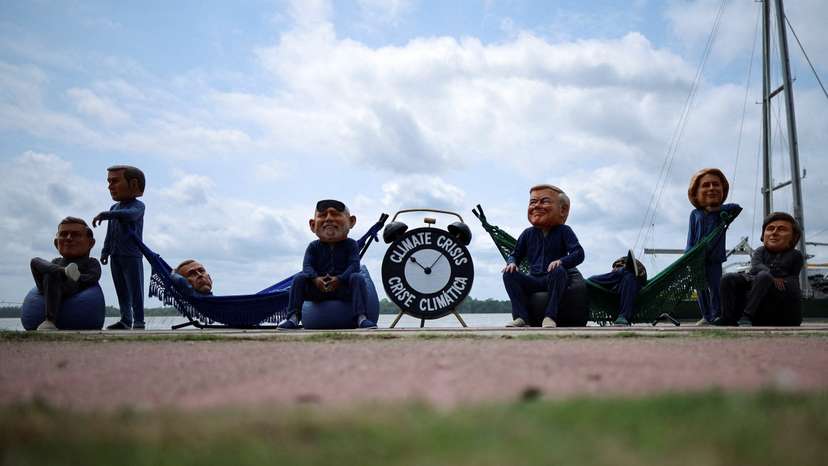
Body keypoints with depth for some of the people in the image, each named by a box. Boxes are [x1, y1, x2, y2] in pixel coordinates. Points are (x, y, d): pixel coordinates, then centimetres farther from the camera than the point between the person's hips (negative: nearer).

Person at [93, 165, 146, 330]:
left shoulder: (137, 206, -7)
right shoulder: (114, 208, 16)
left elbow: (129, 214, -32)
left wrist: (105, 215, -38)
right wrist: (105, 252, 17)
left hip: (132, 256, -7)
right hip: (115, 256, 7)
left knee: (135, 290, -6)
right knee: (121, 291, 10)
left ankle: (139, 321, -5)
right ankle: (125, 320, 17)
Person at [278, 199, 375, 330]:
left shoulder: (351, 245, 5)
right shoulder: (314, 246, 10)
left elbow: (354, 265, -9)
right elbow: (307, 266, -3)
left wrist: (339, 279, -25)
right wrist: (315, 278, -25)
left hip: (343, 287, -2)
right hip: (318, 289, 2)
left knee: (358, 278, -28)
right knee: (299, 278, -19)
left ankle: (360, 317, -34)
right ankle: (293, 317, -21)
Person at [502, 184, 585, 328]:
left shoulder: (563, 231, 1)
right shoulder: (528, 234, 11)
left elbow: (578, 253, -10)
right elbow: (515, 255, 16)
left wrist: (561, 261, -30)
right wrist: (511, 263, -10)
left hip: (554, 281, -3)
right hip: (533, 281, 3)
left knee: (558, 272, -37)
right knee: (509, 274, -21)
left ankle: (550, 316, -33)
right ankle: (521, 317, -26)